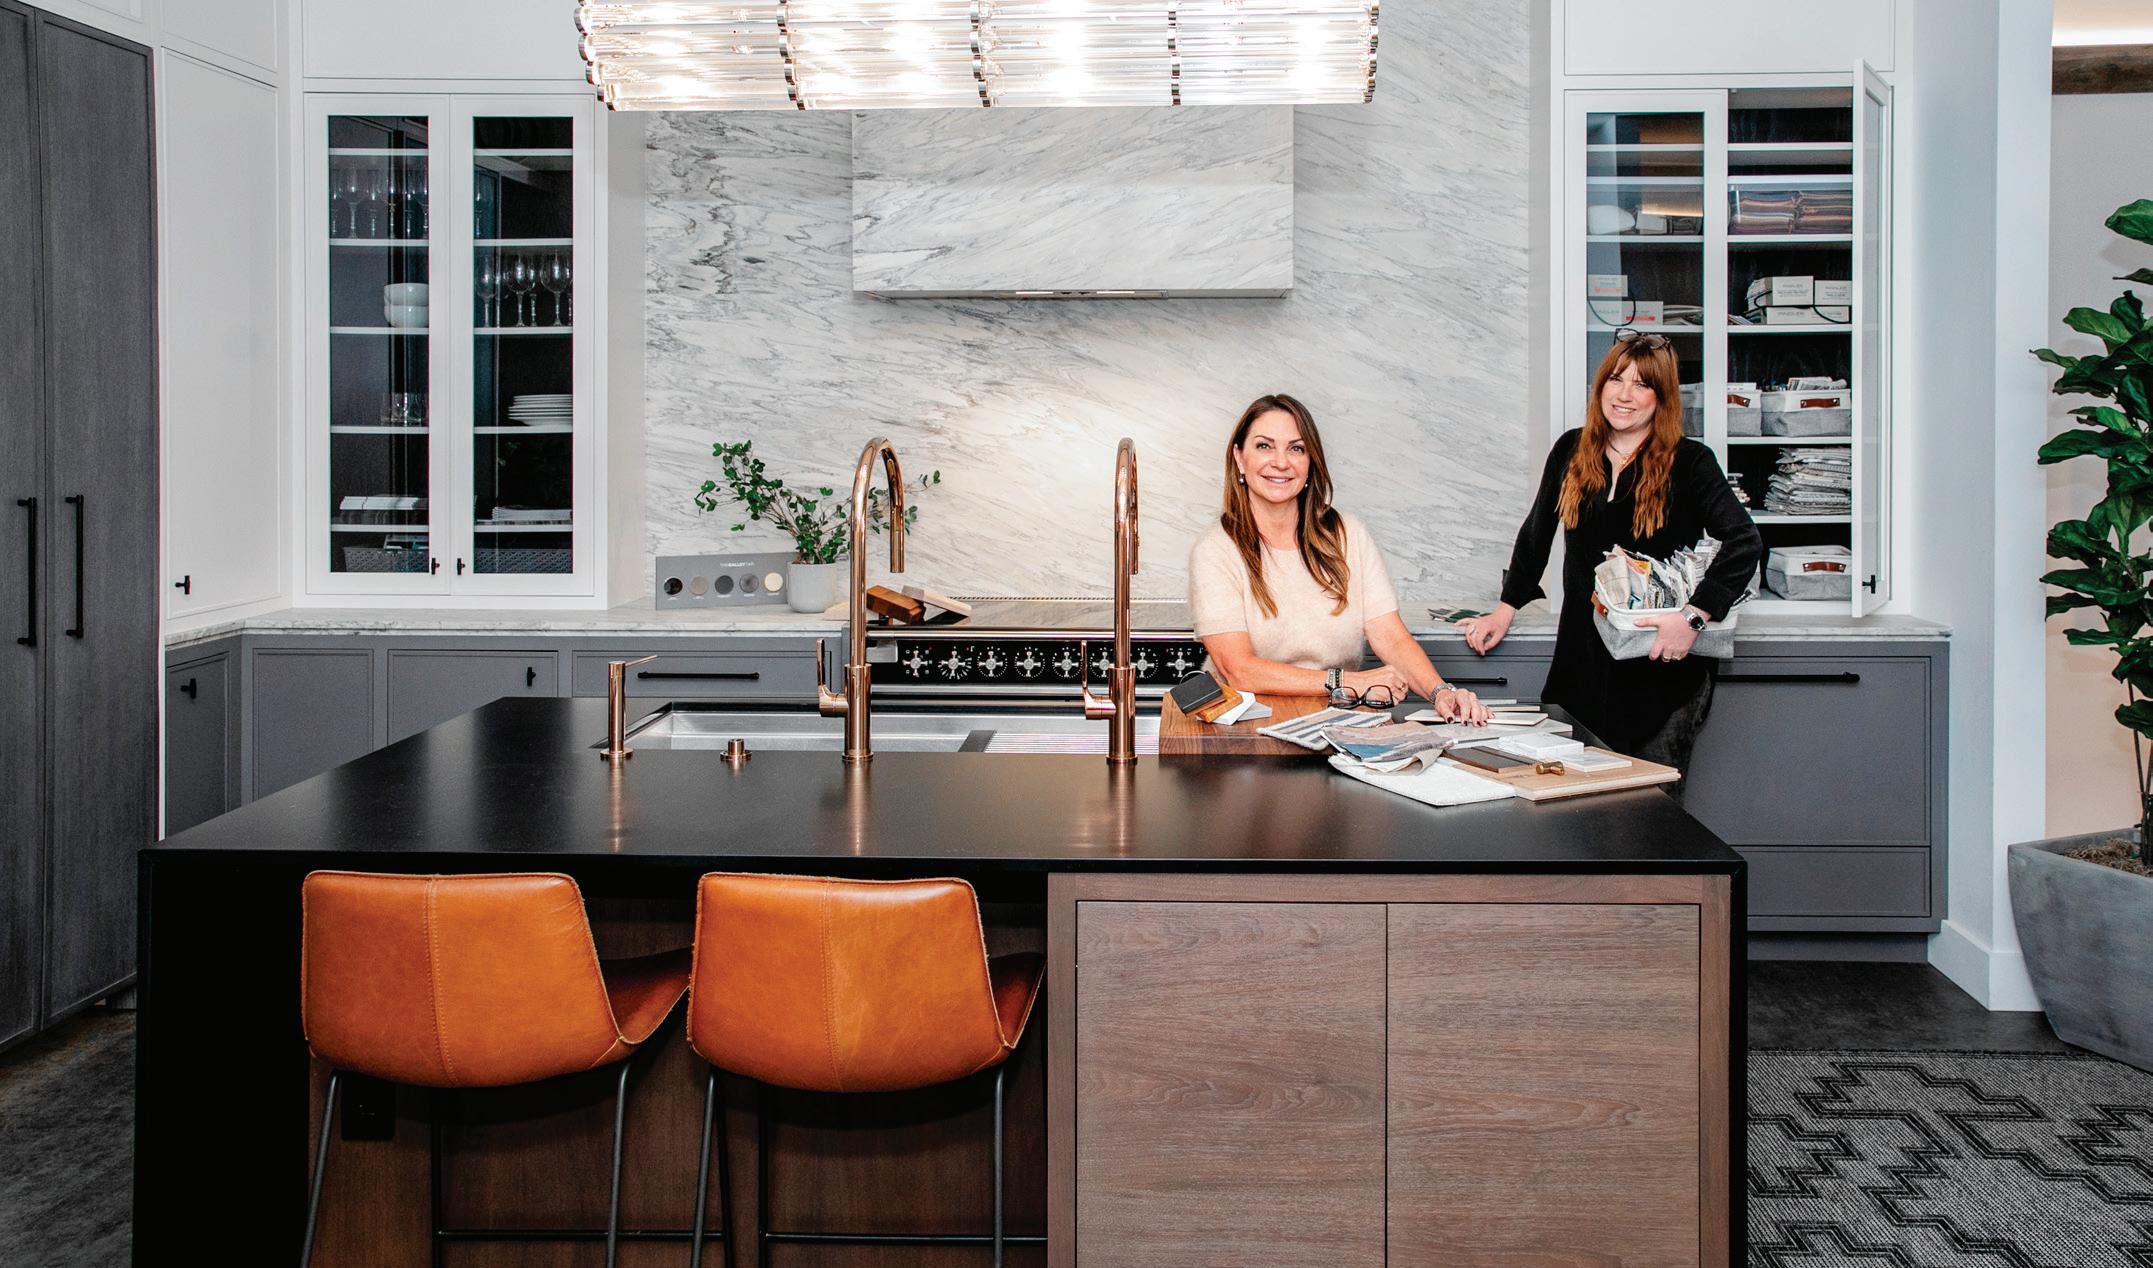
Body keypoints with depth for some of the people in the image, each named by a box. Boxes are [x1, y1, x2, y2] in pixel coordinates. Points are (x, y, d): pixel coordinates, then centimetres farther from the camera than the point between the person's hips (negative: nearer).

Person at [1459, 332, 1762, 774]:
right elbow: (1536, 533, 20)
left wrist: (1693, 617, -25)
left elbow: (1745, 542, -15)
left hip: (1663, 666, -4)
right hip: (1583, 660, 4)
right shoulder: (1571, 452, 8)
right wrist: (1505, 609, 17)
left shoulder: (1688, 463, -5)